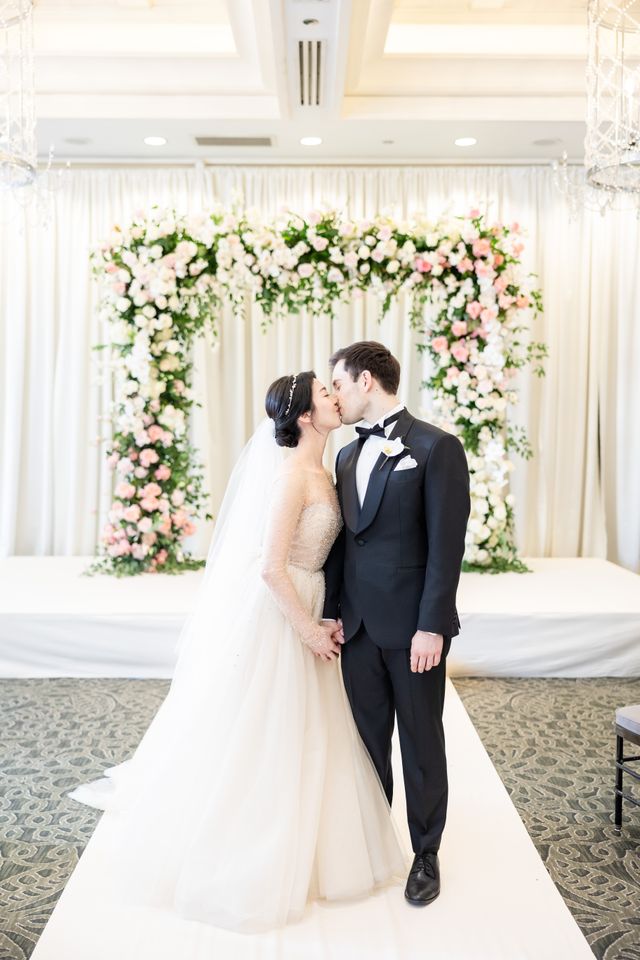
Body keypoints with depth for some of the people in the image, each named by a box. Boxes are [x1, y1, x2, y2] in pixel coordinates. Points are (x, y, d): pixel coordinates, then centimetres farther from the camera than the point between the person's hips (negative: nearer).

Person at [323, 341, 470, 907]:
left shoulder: (436, 447, -9)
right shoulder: (348, 456, 12)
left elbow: (446, 545, -13)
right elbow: (341, 541, 12)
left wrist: (431, 627, -16)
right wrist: (333, 611, 5)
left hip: (413, 627, -5)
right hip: (360, 626, 6)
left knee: (421, 742, 9)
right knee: (367, 739, 14)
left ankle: (426, 853, 26)